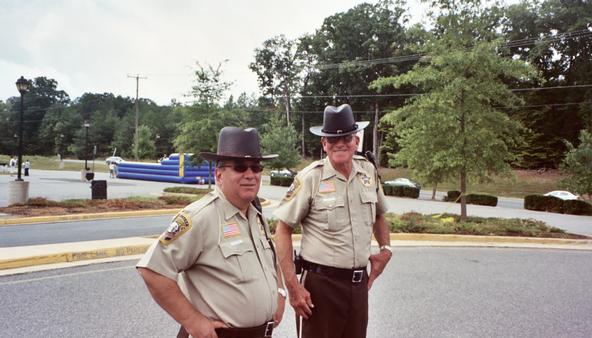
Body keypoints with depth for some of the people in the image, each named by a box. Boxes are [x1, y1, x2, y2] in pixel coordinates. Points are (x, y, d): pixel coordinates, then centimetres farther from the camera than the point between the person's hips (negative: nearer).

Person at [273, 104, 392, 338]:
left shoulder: (369, 171, 3)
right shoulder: (309, 178, -13)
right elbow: (283, 230, -9)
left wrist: (385, 249, 7)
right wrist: (292, 286, -12)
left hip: (359, 282, 5)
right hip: (321, 283, -5)